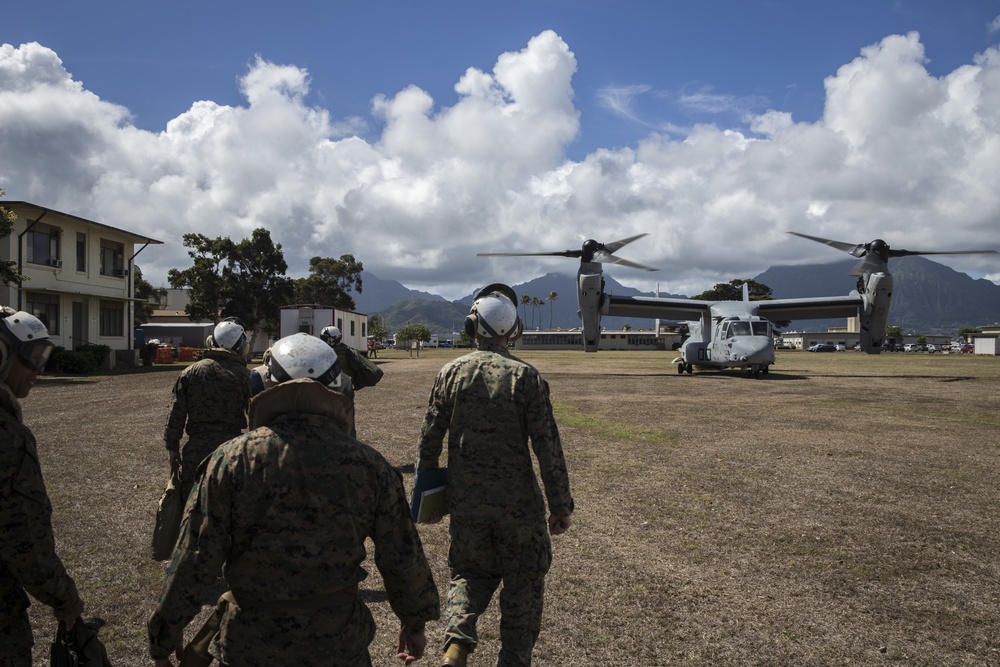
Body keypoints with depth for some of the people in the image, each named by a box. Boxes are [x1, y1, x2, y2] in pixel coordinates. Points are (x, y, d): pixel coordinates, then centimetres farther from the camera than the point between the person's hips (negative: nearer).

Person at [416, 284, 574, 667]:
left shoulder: (451, 372, -3)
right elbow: (548, 448, -12)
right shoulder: (526, 377, -11)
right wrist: (560, 506, -5)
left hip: (466, 502, 3)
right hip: (518, 504, -2)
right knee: (523, 582, 15)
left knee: (471, 571, 22)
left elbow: (430, 438, 0)